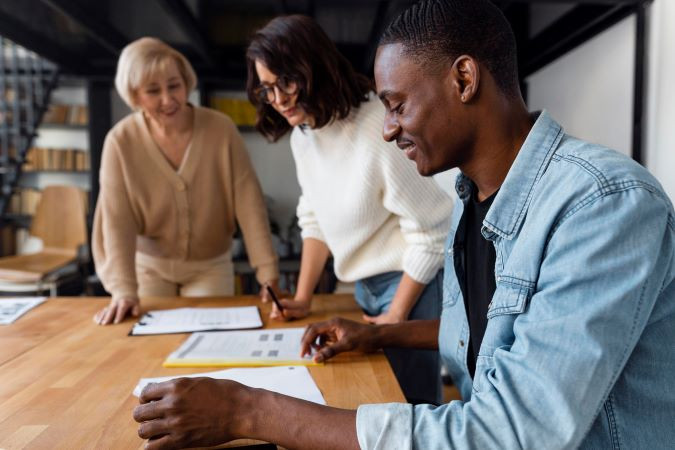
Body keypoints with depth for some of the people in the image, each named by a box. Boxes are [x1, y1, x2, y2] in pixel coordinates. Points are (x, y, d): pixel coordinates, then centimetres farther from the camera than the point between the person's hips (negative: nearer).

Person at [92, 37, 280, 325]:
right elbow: (117, 219, -16)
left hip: (211, 267, 0)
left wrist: (268, 275, -21)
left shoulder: (221, 129, -17)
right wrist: (124, 291, -25)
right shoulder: (121, 141, -16)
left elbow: (249, 203, -17)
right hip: (149, 266, 1)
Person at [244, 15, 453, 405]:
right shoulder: (303, 133, 1)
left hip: (413, 282, -7)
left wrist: (397, 316, -13)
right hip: (365, 285, 7)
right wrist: (303, 298, 5)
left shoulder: (379, 128, -24)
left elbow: (432, 232, -19)